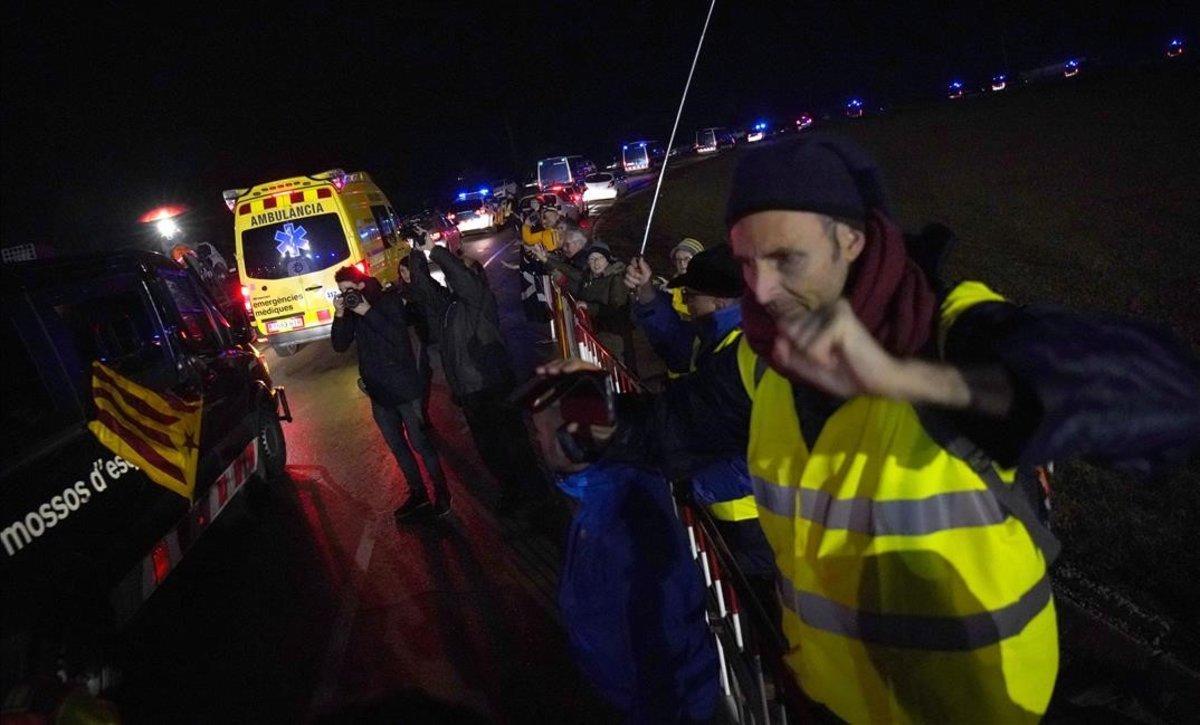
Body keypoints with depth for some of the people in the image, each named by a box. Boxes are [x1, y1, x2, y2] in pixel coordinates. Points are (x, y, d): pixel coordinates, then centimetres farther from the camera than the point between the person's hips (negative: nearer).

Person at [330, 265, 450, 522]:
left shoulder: (389, 301, -9)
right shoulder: (351, 311, 5)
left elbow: (399, 337, -22)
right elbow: (340, 346, -1)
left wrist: (368, 312, -25)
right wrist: (339, 315, -14)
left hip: (405, 388, -6)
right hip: (378, 393, 6)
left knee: (420, 444, 0)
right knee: (398, 447, 15)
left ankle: (441, 495, 14)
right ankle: (418, 494, 29)